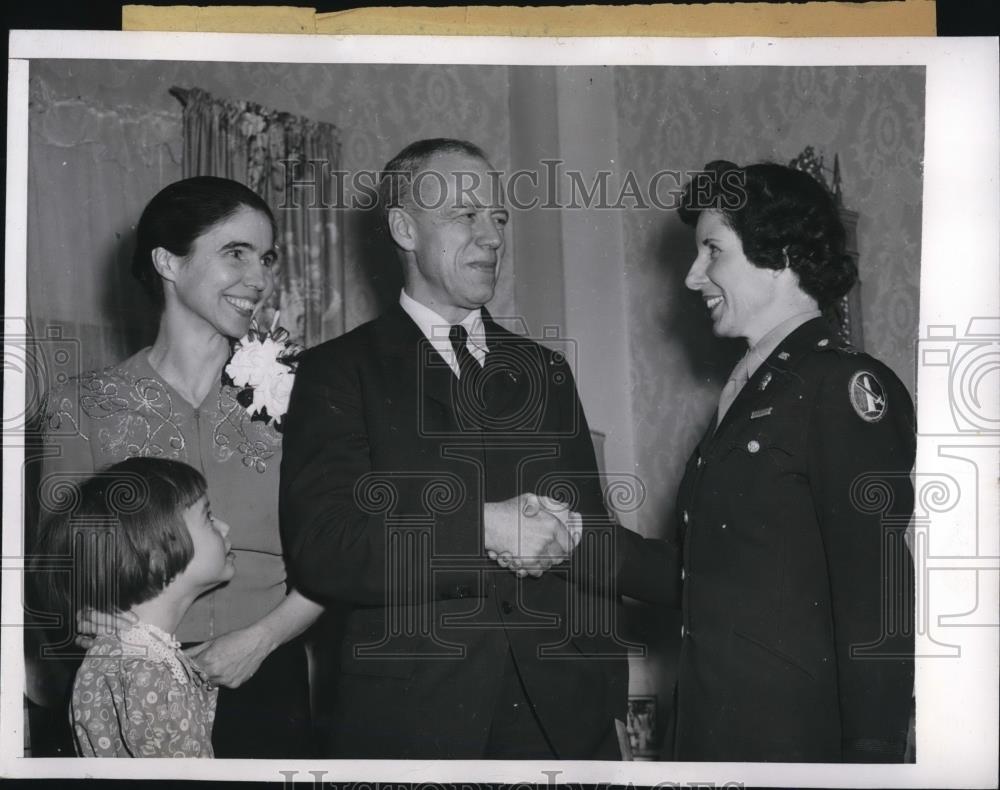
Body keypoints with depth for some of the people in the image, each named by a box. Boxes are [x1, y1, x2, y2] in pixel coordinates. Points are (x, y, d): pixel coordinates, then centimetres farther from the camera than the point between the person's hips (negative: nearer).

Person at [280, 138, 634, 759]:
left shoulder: (547, 373, 14)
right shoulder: (338, 372, -1)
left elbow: (592, 551, 16)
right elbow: (321, 550, -14)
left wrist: (612, 703, 11)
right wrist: (483, 531, -21)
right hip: (412, 724, -3)